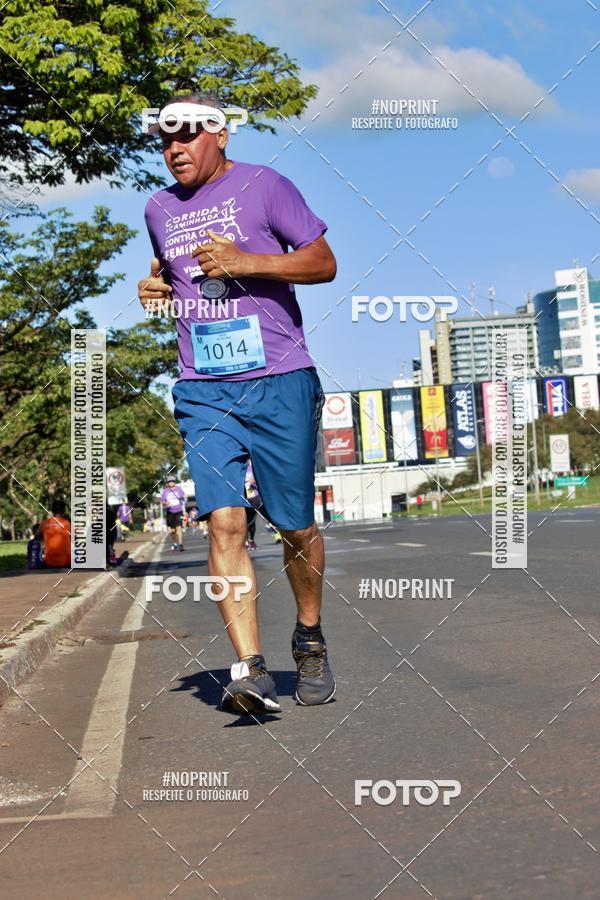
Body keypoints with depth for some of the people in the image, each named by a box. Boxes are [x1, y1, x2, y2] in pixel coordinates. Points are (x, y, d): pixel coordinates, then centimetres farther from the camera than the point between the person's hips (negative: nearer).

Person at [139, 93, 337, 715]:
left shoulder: (264, 186, 1)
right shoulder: (158, 209, 15)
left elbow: (324, 263, -2)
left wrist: (246, 261, -14)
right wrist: (154, 287, 8)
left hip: (281, 383, -3)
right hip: (204, 392, 3)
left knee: (296, 526, 5)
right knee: (225, 522, -13)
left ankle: (309, 639, 30)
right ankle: (250, 670, -13)